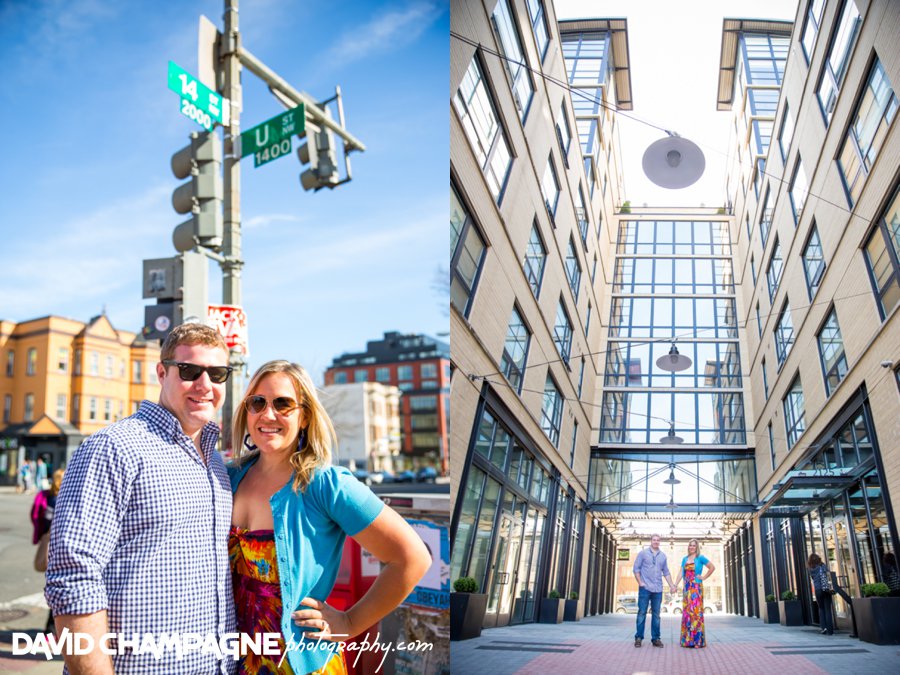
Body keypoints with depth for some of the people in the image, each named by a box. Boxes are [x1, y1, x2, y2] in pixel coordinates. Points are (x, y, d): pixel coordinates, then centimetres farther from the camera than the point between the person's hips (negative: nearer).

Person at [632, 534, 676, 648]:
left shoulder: (663, 556, 13)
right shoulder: (643, 553, 3)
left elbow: (666, 572, 17)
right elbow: (636, 569, 1)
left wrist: (671, 585, 8)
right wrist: (640, 583, -7)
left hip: (658, 590, 3)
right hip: (645, 588, -3)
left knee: (656, 614, 6)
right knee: (642, 613, -3)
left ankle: (655, 638, 11)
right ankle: (639, 637, 2)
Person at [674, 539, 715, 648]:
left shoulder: (700, 558, -1)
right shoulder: (685, 559, 14)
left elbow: (712, 567, -2)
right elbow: (681, 573, 11)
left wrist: (704, 577, -3)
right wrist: (675, 585, 3)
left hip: (696, 588, -5)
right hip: (687, 588, 6)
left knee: (696, 612, -7)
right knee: (686, 612, 5)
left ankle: (697, 639, -3)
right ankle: (687, 639, 12)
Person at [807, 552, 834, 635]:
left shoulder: (811, 570, 8)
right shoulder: (822, 566, 2)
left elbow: (813, 580, 3)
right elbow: (828, 576, -7)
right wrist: (830, 588, -8)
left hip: (817, 590, 2)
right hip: (825, 590, -2)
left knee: (821, 609, 16)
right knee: (827, 609, 2)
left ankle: (824, 627, 3)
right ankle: (830, 630, 0)